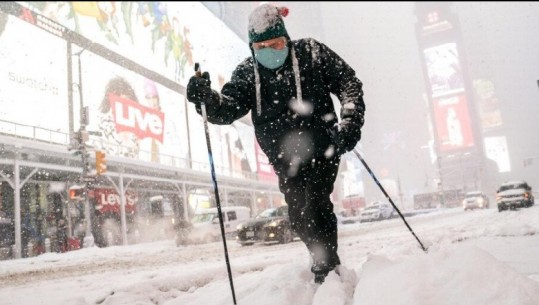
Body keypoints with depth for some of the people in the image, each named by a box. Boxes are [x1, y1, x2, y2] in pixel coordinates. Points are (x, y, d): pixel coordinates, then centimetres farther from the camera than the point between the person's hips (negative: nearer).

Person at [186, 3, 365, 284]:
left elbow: (348, 82, -2)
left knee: (314, 205, -14)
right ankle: (325, 260, 26)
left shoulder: (310, 53, -4)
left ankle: (327, 270, 1)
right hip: (285, 158, 3)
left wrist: (350, 122, -15)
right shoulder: (247, 72, 1)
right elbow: (229, 108, -12)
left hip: (321, 146, -3)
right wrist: (207, 98, -35)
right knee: (298, 217, 5)